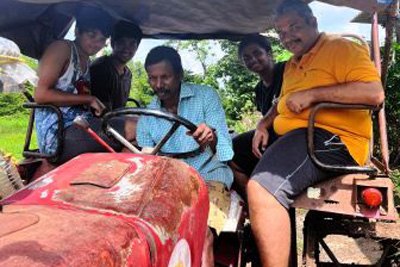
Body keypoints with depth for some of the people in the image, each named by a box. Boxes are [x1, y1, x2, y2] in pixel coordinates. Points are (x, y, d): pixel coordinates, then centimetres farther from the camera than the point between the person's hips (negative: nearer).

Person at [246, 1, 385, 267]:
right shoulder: (292, 64, 26)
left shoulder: (342, 48, -1)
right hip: (290, 135, 10)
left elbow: (375, 93, -17)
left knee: (263, 188, -33)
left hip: (332, 138, -10)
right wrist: (264, 126, 13)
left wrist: (312, 94, -17)